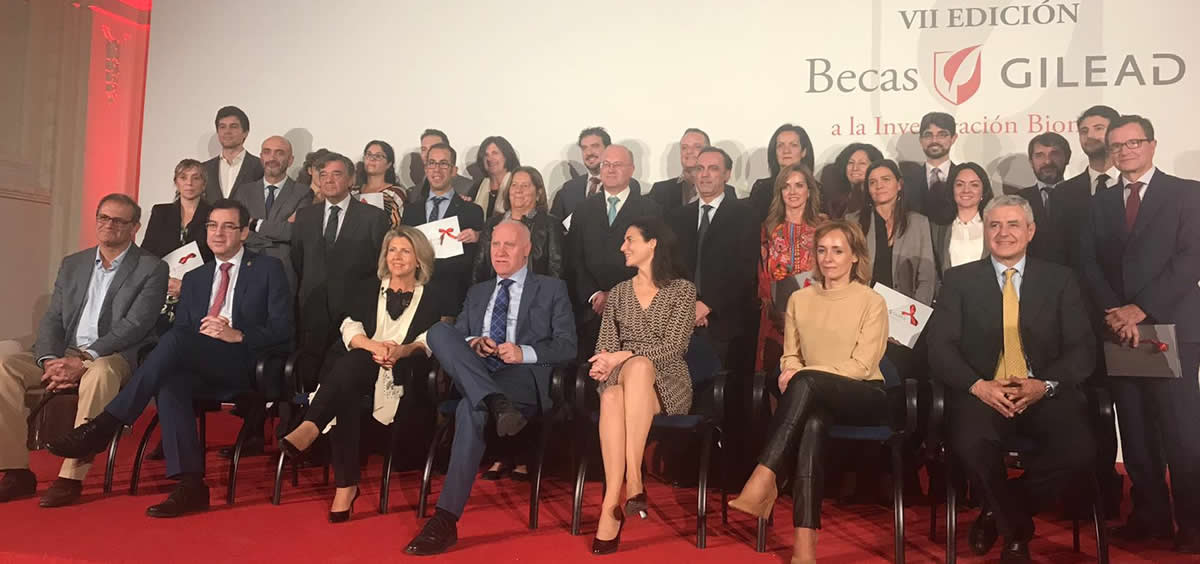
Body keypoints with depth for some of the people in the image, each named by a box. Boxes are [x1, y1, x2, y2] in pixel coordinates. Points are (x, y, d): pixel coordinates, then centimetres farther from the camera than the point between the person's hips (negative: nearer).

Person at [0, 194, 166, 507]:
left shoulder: (152, 269, 0)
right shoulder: (72, 264, 18)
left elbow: (135, 325, -11)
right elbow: (52, 320, 11)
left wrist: (83, 360, -21)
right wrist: (51, 361, -10)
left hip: (115, 359, -6)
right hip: (64, 355, 6)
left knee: (100, 372, -39)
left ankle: (72, 476, -32)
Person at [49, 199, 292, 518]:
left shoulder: (268, 269, 8)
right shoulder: (194, 278, 24)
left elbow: (282, 328, -3)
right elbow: (180, 327, 14)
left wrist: (237, 335, -18)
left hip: (248, 366, -5)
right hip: (201, 372, 5)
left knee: (176, 340, -29)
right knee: (169, 380, -31)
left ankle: (104, 425, -24)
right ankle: (190, 484, -33)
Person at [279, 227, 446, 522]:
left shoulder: (431, 298, 17)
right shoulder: (366, 292, 24)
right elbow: (350, 329, 7)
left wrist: (402, 350, -19)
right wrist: (373, 345, -15)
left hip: (401, 373, -2)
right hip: (356, 372, 3)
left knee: (353, 363, -35)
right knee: (345, 393, -34)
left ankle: (309, 428, -45)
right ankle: (346, 485, -38)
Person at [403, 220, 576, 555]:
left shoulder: (552, 290, 14)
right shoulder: (477, 293, 27)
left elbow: (567, 347, 3)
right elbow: (454, 340, 17)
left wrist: (524, 352, -15)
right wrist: (472, 343, -7)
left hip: (526, 380, -4)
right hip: (476, 379, 4)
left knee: (471, 407, -36)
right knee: (439, 331, -22)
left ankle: (446, 519, -34)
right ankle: (497, 403, -38)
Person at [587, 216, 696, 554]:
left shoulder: (682, 290, 6)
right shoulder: (618, 293, 20)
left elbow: (675, 345, -7)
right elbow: (606, 345, 12)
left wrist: (624, 356, -17)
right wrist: (603, 363, -12)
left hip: (668, 383, -3)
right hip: (621, 377, 3)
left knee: (639, 366, -39)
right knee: (610, 396, -36)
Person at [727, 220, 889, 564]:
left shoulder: (872, 302, 0)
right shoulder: (800, 299, 13)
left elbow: (862, 366, -9)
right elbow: (790, 356, 14)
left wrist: (803, 373, -17)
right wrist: (791, 371, -11)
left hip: (864, 398, -3)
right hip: (816, 399, 3)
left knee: (806, 382, -35)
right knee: (813, 421, -35)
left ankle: (763, 481, -37)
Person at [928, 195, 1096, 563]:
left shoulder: (1060, 279, 14)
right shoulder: (959, 280, 11)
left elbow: (1082, 348, 7)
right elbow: (940, 346, 2)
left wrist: (1045, 385, -12)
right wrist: (978, 385, -15)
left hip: (1044, 394, 2)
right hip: (982, 393, -1)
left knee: (1078, 449, -29)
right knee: (971, 445, -33)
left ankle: (998, 514, -3)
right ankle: (1017, 532, -5)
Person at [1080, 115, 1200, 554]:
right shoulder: (1100, 202, 16)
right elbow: (1090, 265, 8)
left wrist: (1141, 308, -14)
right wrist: (1114, 313, -7)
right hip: (1119, 331, 4)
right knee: (1135, 432, 6)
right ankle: (1150, 515, 14)